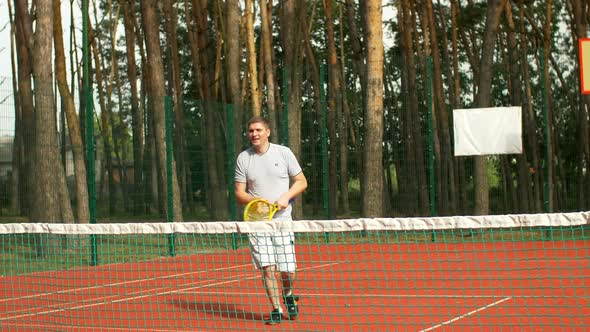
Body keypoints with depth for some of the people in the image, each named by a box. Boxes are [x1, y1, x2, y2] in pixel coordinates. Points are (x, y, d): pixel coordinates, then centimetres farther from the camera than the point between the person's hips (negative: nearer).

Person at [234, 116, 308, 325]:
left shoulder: (283, 152, 2)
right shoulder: (243, 158, 4)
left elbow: (301, 182, 7)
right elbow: (239, 193, 6)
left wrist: (286, 197, -10)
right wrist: (254, 200, -15)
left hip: (281, 219, -1)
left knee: (288, 270, -3)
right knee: (267, 268, -5)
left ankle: (288, 294, 29)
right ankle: (276, 310, 9)